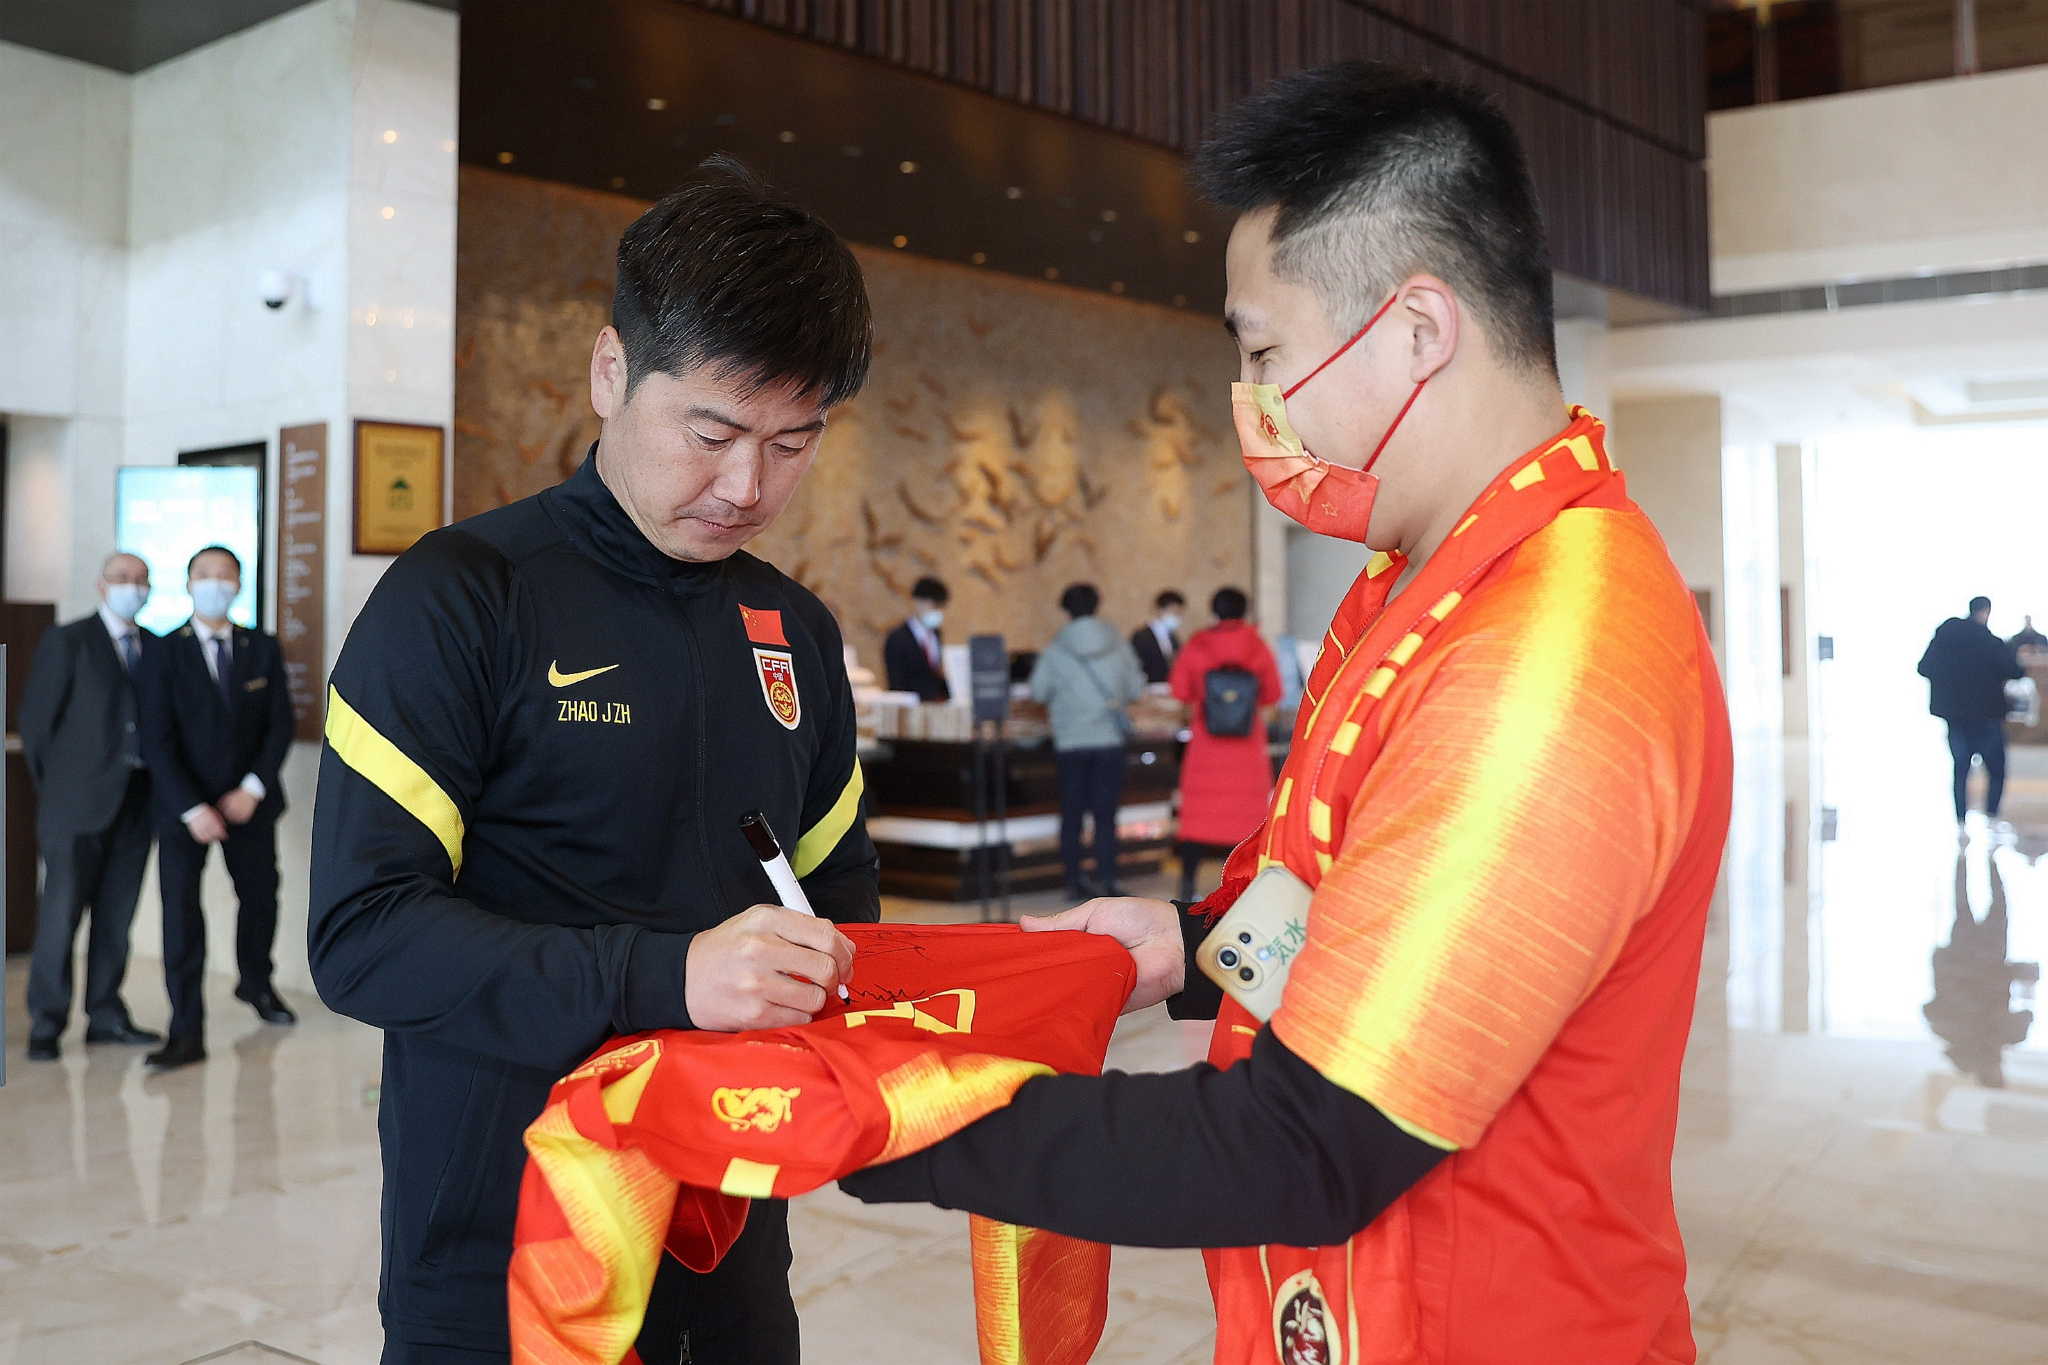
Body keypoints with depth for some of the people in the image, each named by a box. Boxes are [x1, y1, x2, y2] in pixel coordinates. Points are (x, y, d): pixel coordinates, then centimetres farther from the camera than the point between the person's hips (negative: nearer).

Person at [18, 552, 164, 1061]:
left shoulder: (157, 648, 11)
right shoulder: (66, 641, -1)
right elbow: (36, 718, -1)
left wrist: (156, 786, 3)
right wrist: (51, 787, 0)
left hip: (136, 802, 4)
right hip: (78, 802, -4)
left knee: (116, 915, 9)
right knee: (61, 914, -2)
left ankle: (105, 1016, 19)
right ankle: (45, 1025, 8)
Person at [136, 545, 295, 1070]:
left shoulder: (263, 648, 3)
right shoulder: (164, 653, -5)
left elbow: (281, 724, 1)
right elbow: (157, 740, -10)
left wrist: (253, 789, -11)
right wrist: (192, 808, -18)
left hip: (248, 802, 3)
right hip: (183, 806, -3)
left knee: (260, 896, 14)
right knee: (181, 911, -7)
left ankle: (256, 983, 41)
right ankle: (186, 1034, -2)